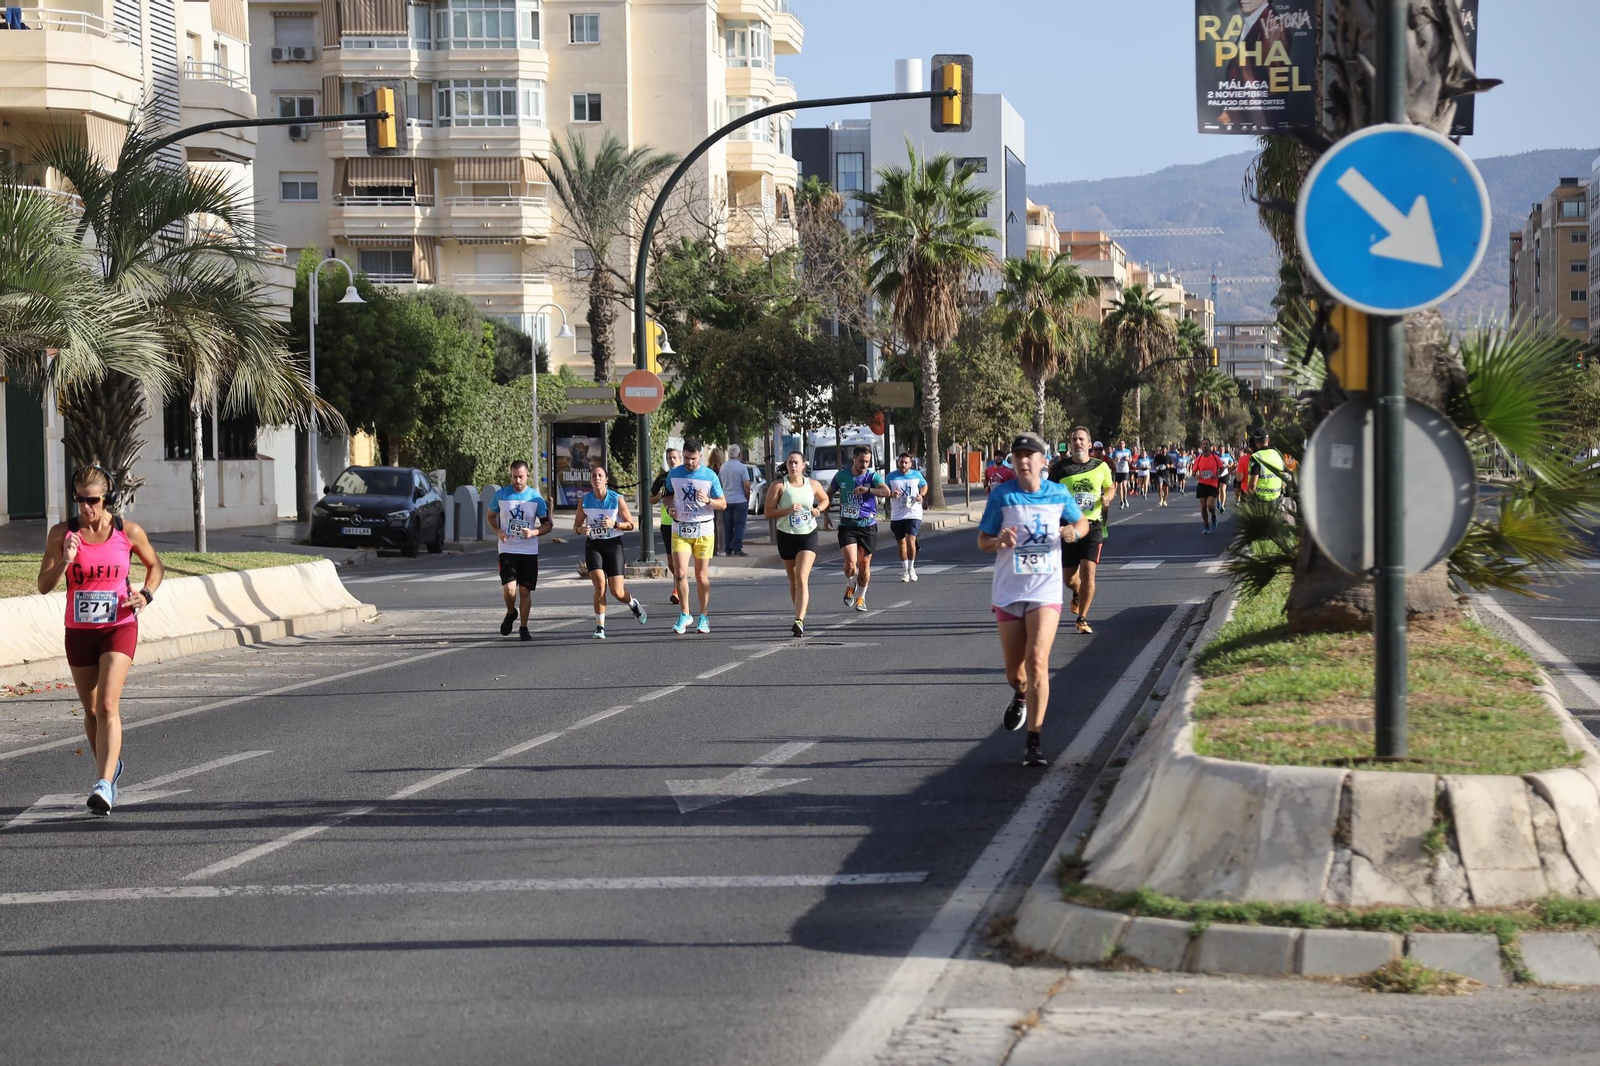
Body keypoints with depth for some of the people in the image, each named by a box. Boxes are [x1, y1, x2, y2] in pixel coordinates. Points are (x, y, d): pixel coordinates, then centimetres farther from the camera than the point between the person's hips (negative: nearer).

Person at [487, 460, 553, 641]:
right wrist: (498, 532, -5)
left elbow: (548, 524, 4)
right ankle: (510, 614, 17)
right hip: (507, 549, -1)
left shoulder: (536, 497, -2)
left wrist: (534, 532, -15)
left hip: (529, 551, 1)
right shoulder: (501, 495, -1)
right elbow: (491, 516, 14)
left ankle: (523, 628, 18)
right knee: (509, 589, -15)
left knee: (525, 590, 3)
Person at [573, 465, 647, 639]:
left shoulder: (617, 499, -6)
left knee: (617, 592, -2)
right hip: (593, 546, 1)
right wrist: (581, 529, -15)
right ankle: (600, 627, -5)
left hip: (613, 545, -1)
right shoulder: (585, 500, -1)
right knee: (600, 586, -17)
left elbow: (632, 524, -1)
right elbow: (576, 526, 9)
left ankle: (633, 603, 35)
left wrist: (614, 524, -19)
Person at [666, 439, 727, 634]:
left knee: (702, 576, 3)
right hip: (680, 529, 1)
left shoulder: (710, 476, -2)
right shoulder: (674, 474, 5)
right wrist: (670, 508, -1)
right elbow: (668, 496, 21)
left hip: (704, 530, -1)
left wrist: (708, 500, -19)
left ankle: (704, 617, 14)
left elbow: (723, 503, 1)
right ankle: (684, 614, 4)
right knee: (680, 573, -11)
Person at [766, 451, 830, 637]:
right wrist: (788, 510, -23)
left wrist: (819, 509, 1)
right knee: (793, 581, 13)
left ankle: (799, 621, -26)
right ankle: (800, 616, 31)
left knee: (802, 579, -16)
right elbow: (768, 512, -9)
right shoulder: (778, 485, -6)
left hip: (808, 536, -1)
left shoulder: (813, 485, 2)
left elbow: (825, 499, 23)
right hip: (786, 536, 1)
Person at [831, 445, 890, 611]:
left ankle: (861, 597, 25)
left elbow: (886, 492, -24)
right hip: (847, 526, 0)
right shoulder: (841, 476, 1)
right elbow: (828, 494, 18)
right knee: (850, 562, -16)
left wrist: (867, 490, -38)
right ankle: (850, 586, 15)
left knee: (864, 563, 6)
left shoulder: (872, 476, -6)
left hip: (868, 525, 0)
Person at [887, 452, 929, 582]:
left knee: (911, 541, -15)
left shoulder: (917, 475, 4)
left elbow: (924, 486, 20)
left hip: (913, 514, -1)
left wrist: (921, 495, -1)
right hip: (897, 516, 1)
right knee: (901, 543, 8)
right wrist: (892, 494, -15)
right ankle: (904, 570, 23)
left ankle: (911, 568, 3)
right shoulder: (891, 476, 3)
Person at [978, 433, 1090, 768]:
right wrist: (998, 541, -20)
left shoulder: (1058, 494, 0)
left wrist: (1075, 531, -7)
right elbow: (982, 541, 3)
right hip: (1008, 592, 1)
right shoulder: (1001, 496, -2)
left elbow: (1082, 522, 17)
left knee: (1037, 661, -17)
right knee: (1014, 669, 9)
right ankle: (1020, 696, 48)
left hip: (1045, 592, -1)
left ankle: (1033, 743, -13)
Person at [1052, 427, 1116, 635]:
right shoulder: (1061, 467, 0)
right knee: (1069, 577, 8)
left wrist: (1107, 497, -2)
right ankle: (1077, 595, 45)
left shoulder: (1100, 467, 4)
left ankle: (1082, 618, -4)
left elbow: (1110, 487, 21)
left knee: (1088, 571, -14)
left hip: (1092, 526, -1)